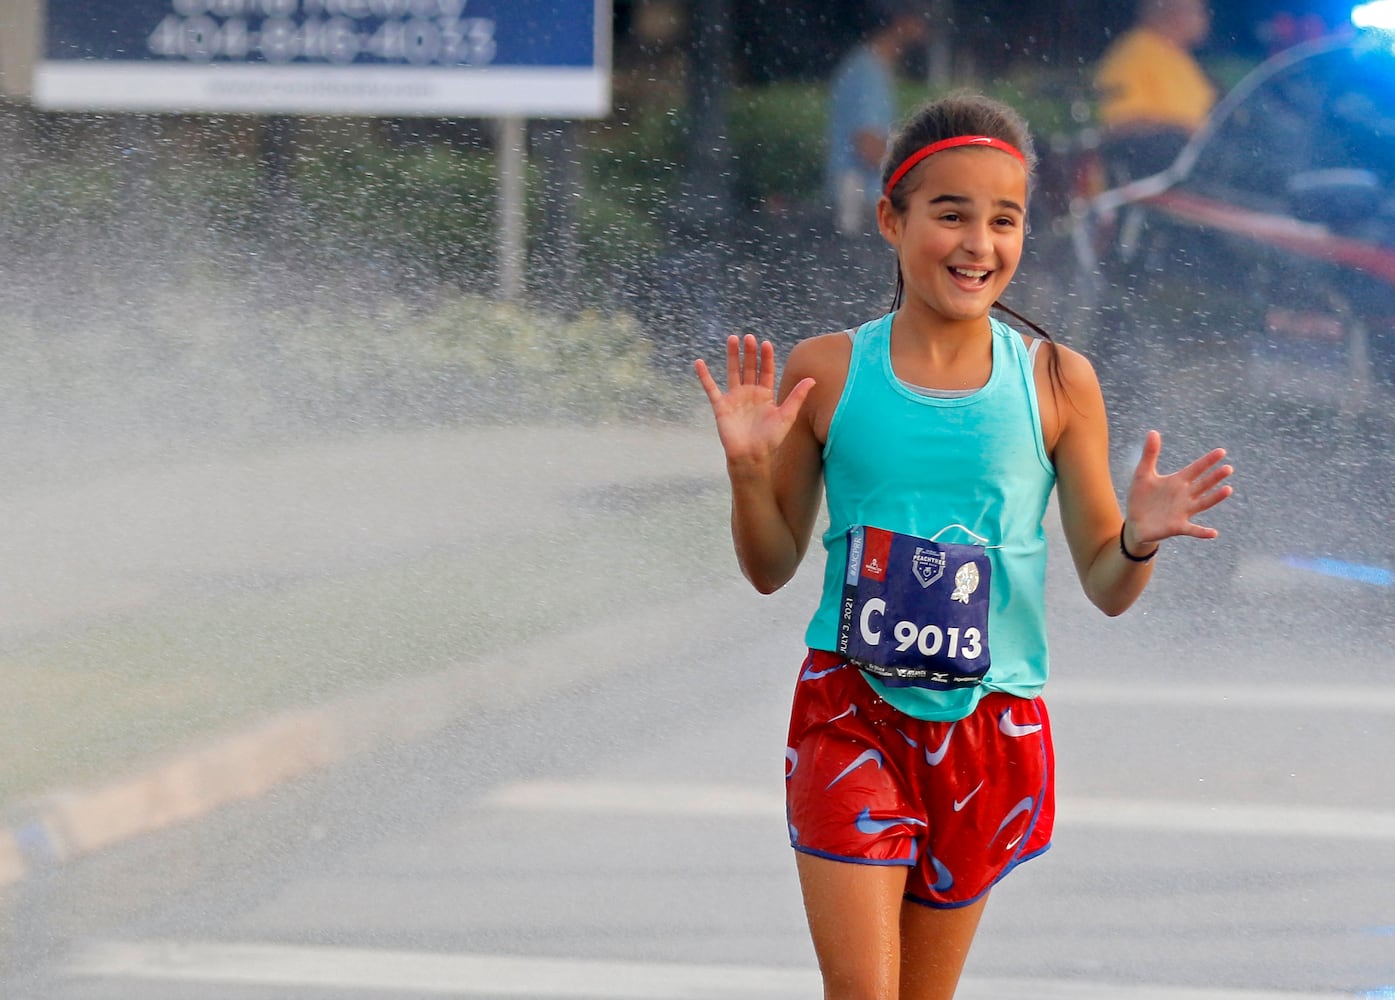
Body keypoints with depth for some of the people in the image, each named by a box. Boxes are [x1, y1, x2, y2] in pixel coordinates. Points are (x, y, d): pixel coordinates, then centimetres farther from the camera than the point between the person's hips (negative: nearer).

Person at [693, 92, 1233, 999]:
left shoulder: (1057, 383, -3)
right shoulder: (825, 374, -4)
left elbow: (1105, 587, 3)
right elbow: (772, 569, 6)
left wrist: (1138, 542, -19)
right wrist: (750, 471, -12)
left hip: (990, 721, 1)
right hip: (853, 711, -1)